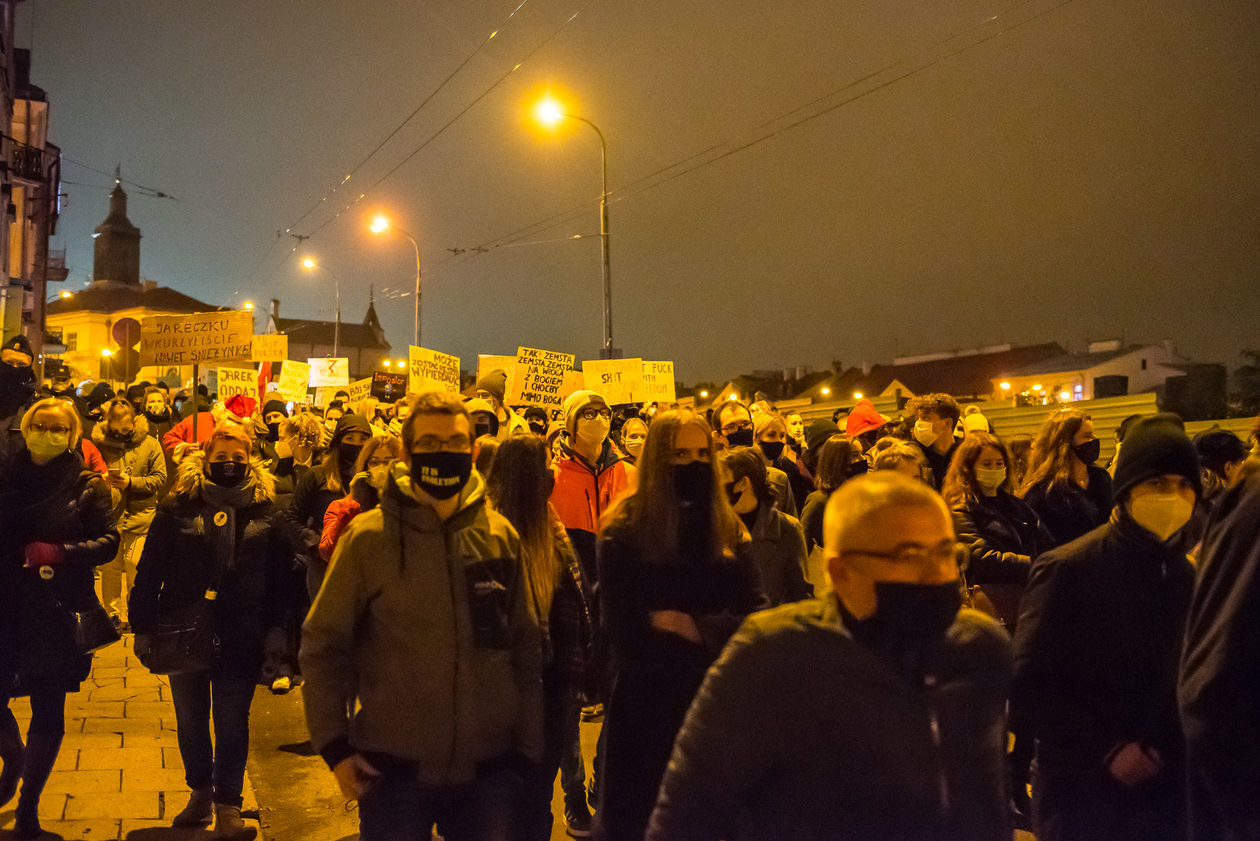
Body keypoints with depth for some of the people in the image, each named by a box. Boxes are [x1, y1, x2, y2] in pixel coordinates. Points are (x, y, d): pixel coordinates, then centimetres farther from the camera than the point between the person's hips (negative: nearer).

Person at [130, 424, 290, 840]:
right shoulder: (179, 508, -1)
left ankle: (228, 806, 16)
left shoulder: (266, 511, 1)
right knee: (190, 719, 15)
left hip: (241, 637, -1)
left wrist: (277, 633, 3)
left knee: (232, 722, 4)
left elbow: (279, 578, 5)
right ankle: (201, 792, 33)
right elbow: (150, 569, 1)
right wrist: (143, 626, 0)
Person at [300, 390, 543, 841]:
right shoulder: (369, 537, -5)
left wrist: (527, 748, 6)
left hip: (488, 770, 2)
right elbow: (322, 645, 0)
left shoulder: (502, 536, 2)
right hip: (394, 769, -2)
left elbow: (526, 649, 7)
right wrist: (334, 745, -4)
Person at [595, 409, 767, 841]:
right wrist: (718, 635, -11)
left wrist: (697, 627, -17)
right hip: (646, 705, -3)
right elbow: (625, 634, -13)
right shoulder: (625, 532, -7)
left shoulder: (728, 530, 6)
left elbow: (756, 613, -2)